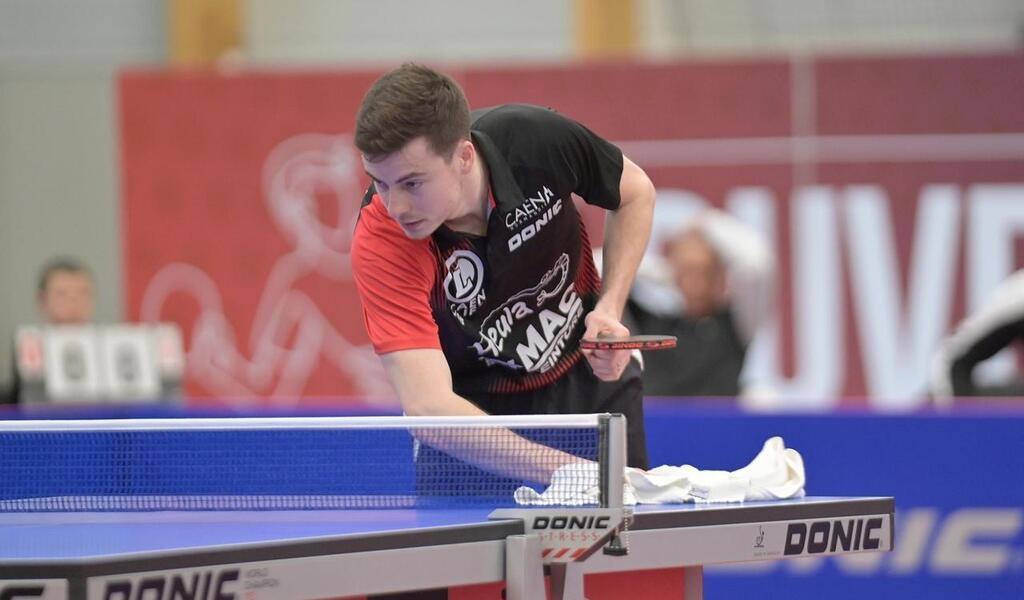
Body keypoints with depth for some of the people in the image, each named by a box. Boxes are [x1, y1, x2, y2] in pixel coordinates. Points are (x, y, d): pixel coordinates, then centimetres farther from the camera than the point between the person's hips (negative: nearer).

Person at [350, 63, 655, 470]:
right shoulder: (381, 242, -34)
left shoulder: (539, 139, -27)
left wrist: (609, 309, -18)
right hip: (476, 403, -2)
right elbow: (427, 405, -43)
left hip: (587, 377, 2)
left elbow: (635, 192, -4)